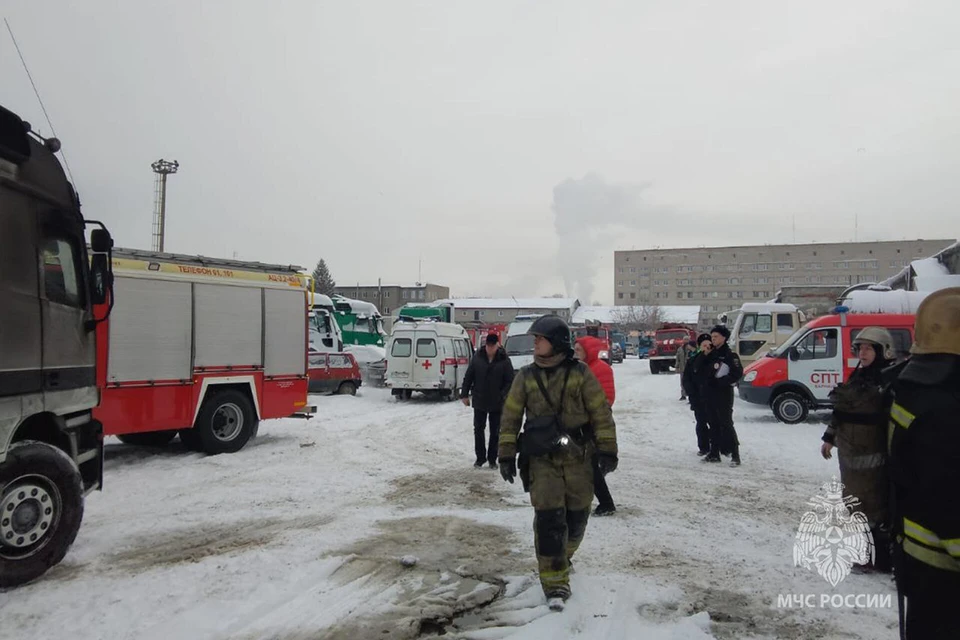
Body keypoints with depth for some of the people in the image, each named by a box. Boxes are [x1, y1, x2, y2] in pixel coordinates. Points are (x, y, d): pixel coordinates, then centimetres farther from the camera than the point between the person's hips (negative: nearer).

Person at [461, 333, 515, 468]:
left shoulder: (504, 360, -9)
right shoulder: (477, 357, -4)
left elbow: (510, 381, -8)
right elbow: (468, 377, 2)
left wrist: (504, 395, -20)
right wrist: (464, 394, -1)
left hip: (497, 403, -1)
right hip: (479, 401, 2)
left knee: (495, 432, 9)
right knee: (478, 430, 10)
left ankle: (492, 459, 21)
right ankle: (480, 457, 23)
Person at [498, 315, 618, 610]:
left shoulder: (580, 373, -4)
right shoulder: (526, 376, 1)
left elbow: (601, 412, -2)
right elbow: (511, 416, 5)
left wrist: (607, 450, -6)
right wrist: (506, 455, 2)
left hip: (578, 457, 0)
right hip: (542, 460, 0)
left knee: (577, 515, 11)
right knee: (549, 518, -9)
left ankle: (562, 557, 40)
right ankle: (555, 582, 2)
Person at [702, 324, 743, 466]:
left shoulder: (730, 355, -7)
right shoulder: (711, 355, 14)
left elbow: (738, 373, -15)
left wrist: (721, 381, -17)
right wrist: (708, 383, 4)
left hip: (724, 395, -7)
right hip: (711, 394, 7)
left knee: (726, 424, -9)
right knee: (714, 424, 11)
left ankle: (735, 455, -5)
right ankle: (714, 453, 18)